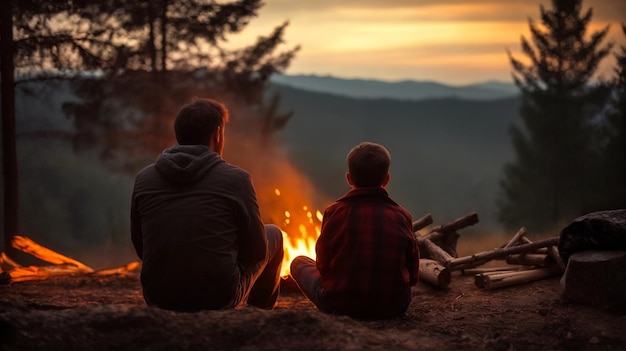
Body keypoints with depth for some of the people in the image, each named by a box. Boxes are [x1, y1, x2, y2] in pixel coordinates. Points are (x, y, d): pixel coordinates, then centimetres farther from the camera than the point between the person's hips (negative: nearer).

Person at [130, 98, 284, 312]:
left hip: (157, 297, 4)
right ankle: (262, 309, 46)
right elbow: (257, 250, -1)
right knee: (273, 234, 24)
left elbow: (140, 247, 10)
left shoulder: (143, 179, 0)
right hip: (218, 297, -4)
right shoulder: (235, 179, -9)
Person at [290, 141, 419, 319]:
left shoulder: (334, 213, -8)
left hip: (339, 305, -3)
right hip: (393, 307, 3)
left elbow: (323, 266, 1)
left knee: (299, 262, 22)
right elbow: (412, 274, 2)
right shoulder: (401, 216, -4)